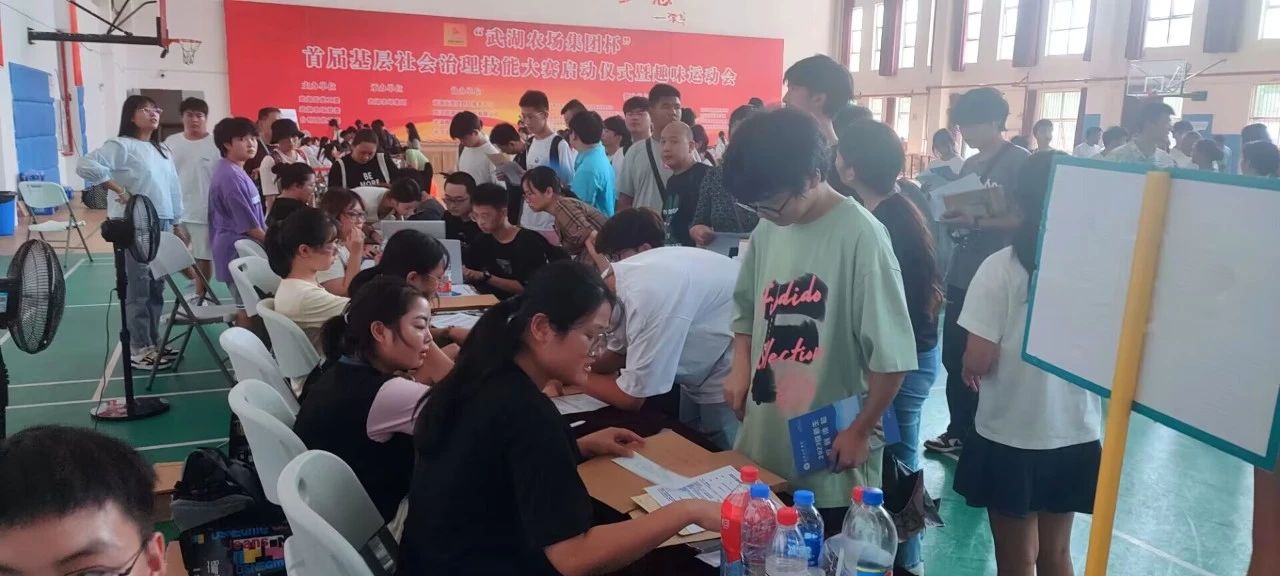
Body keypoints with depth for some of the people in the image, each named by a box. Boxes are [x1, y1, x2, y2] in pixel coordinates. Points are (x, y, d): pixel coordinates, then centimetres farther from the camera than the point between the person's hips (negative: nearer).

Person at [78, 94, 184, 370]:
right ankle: (139, 349, 4)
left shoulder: (163, 150, 17)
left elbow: (174, 187, 17)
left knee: (156, 287, 14)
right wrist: (120, 191, -18)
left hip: (162, 225, 8)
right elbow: (86, 165, -21)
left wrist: (178, 223, 14)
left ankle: (153, 342, 25)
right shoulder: (121, 145, -7)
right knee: (139, 288, -4)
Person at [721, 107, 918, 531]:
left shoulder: (860, 237, -18)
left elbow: (891, 355, -16)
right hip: (764, 445, 6)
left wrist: (859, 432, -10)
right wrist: (741, 365, 2)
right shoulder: (767, 230, 3)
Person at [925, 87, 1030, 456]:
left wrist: (976, 221, -23)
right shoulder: (970, 164, 15)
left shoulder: (1020, 161, -7)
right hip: (961, 275, 7)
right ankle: (959, 432, 25)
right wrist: (951, 220, -3)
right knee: (954, 359, 11)